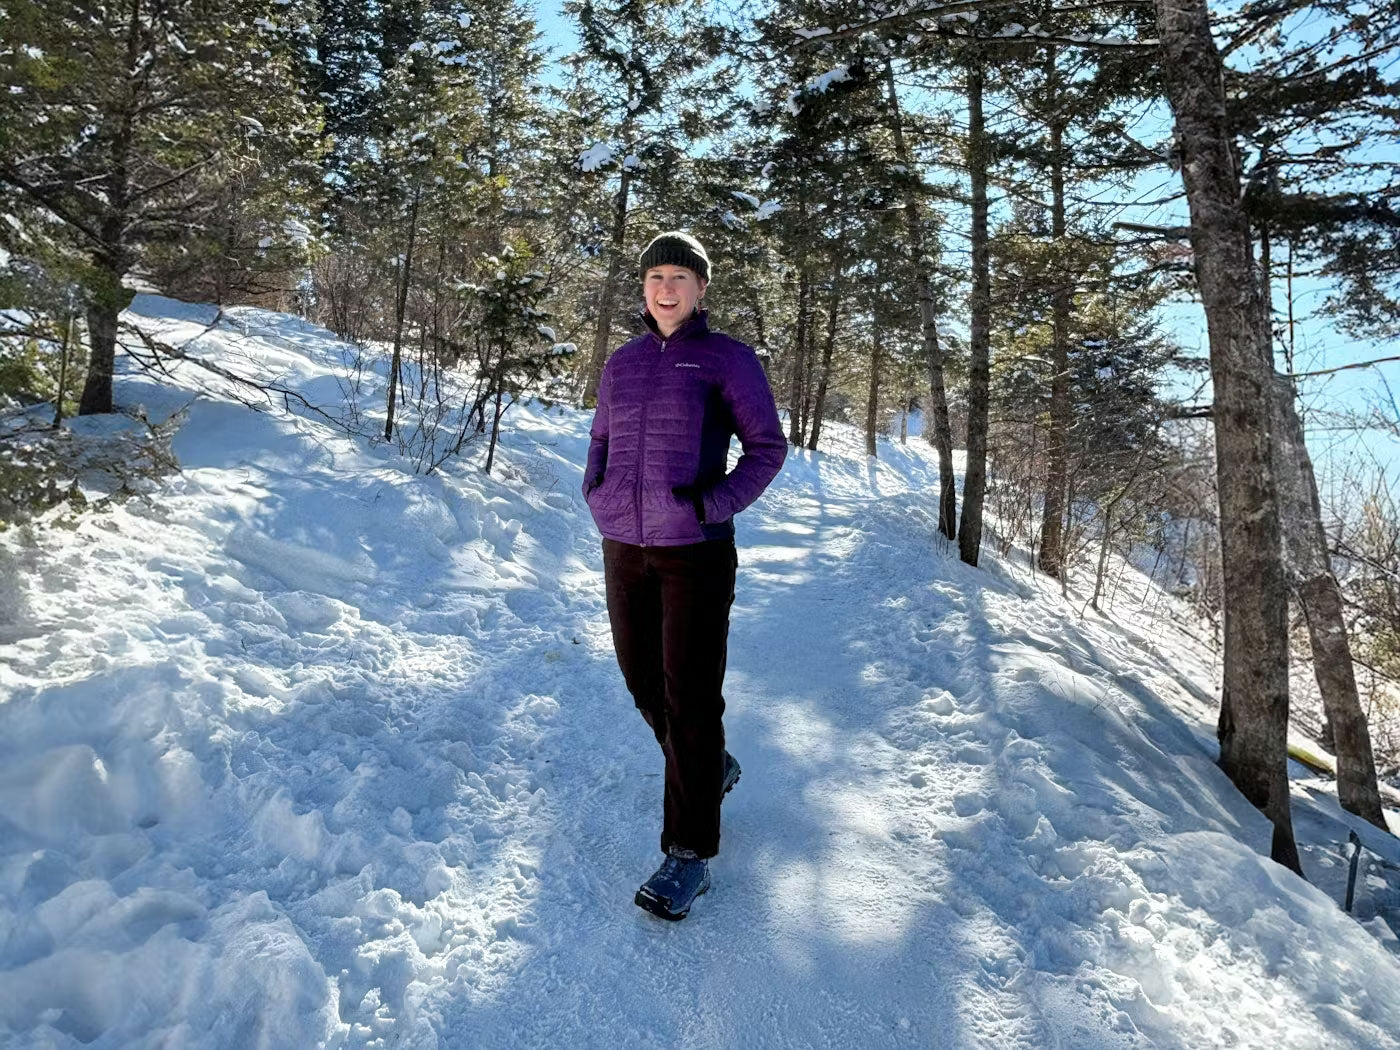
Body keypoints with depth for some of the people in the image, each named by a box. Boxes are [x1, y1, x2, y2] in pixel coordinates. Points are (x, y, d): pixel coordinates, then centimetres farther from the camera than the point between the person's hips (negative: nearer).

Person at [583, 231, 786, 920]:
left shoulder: (727, 358, -2)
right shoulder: (622, 362, 12)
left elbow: (767, 447, -2)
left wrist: (713, 504, -14)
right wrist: (597, 497, 4)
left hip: (697, 552, -5)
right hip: (624, 547, 6)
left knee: (689, 695, -5)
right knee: (643, 681, 14)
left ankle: (689, 851, 7)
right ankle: (711, 769, 42)